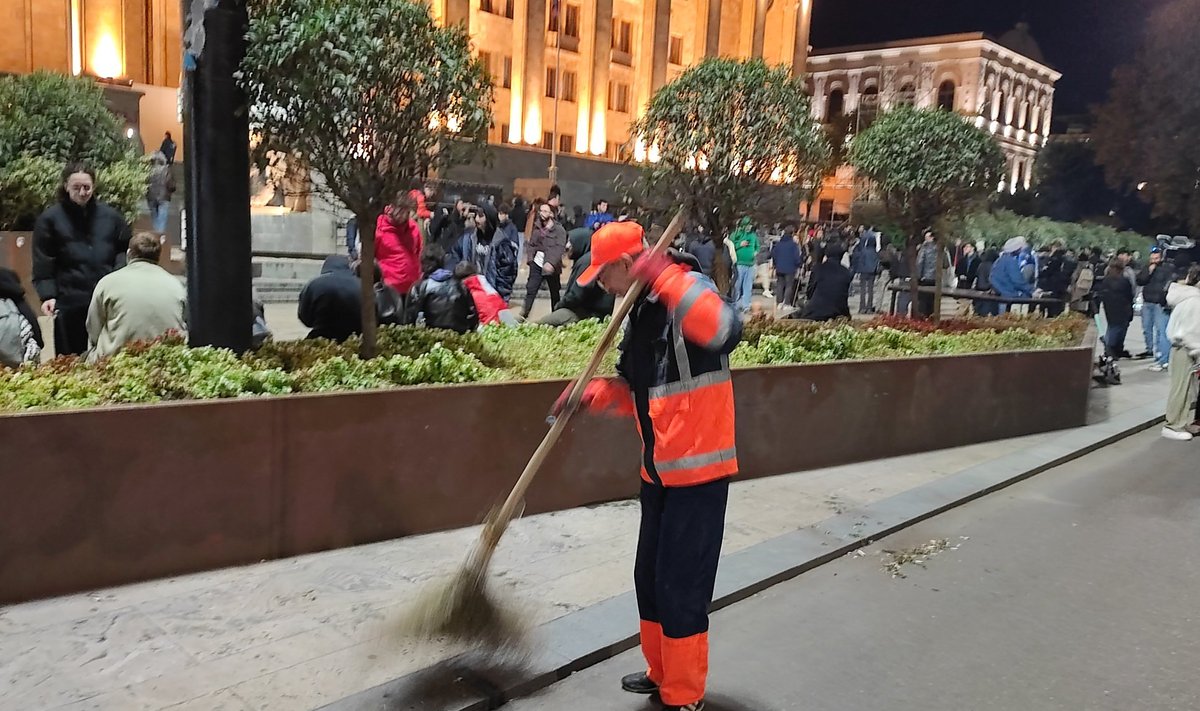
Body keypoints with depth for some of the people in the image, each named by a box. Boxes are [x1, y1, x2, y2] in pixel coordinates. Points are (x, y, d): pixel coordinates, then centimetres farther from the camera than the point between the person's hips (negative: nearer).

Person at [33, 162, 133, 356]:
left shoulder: (111, 216, 8)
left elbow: (125, 250, 16)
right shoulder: (50, 219, 3)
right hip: (69, 302, -2)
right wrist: (47, 295, -9)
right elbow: (42, 263, 1)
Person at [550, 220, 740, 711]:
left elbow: (725, 331, -39)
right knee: (650, 577, 18)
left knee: (681, 585, 0)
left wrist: (667, 277, -37)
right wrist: (593, 395, 0)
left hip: (698, 468, -9)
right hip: (659, 468, 9)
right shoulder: (640, 313, 11)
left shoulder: (689, 290, -15)